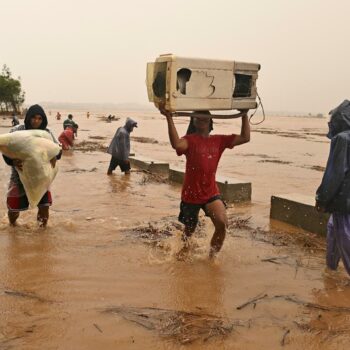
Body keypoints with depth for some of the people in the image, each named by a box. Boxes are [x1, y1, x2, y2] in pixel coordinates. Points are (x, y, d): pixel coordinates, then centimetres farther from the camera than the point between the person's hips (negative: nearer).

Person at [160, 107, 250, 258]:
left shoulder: (219, 140, 3)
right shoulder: (190, 140, -11)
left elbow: (245, 137, 2)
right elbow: (177, 144, -35)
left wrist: (244, 115, 1)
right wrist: (169, 118, -40)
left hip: (211, 193, 3)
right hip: (191, 194, -3)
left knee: (222, 223, -21)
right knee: (189, 230, 15)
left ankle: (212, 256, 2)